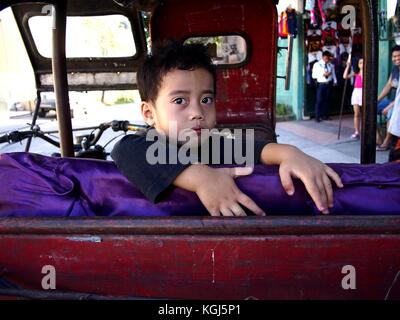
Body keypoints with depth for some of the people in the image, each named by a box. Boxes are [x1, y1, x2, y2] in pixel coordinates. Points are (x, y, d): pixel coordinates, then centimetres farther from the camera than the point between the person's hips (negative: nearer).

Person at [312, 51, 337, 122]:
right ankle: (318, 116, 1)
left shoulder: (331, 65, 11)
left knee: (326, 100, 9)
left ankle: (325, 115, 18)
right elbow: (314, 75, -7)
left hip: (329, 84, 4)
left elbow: (333, 74, 13)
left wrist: (335, 81, -1)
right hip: (321, 84, -3)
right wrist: (323, 74, -15)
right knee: (319, 100, -5)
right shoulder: (317, 65, -1)